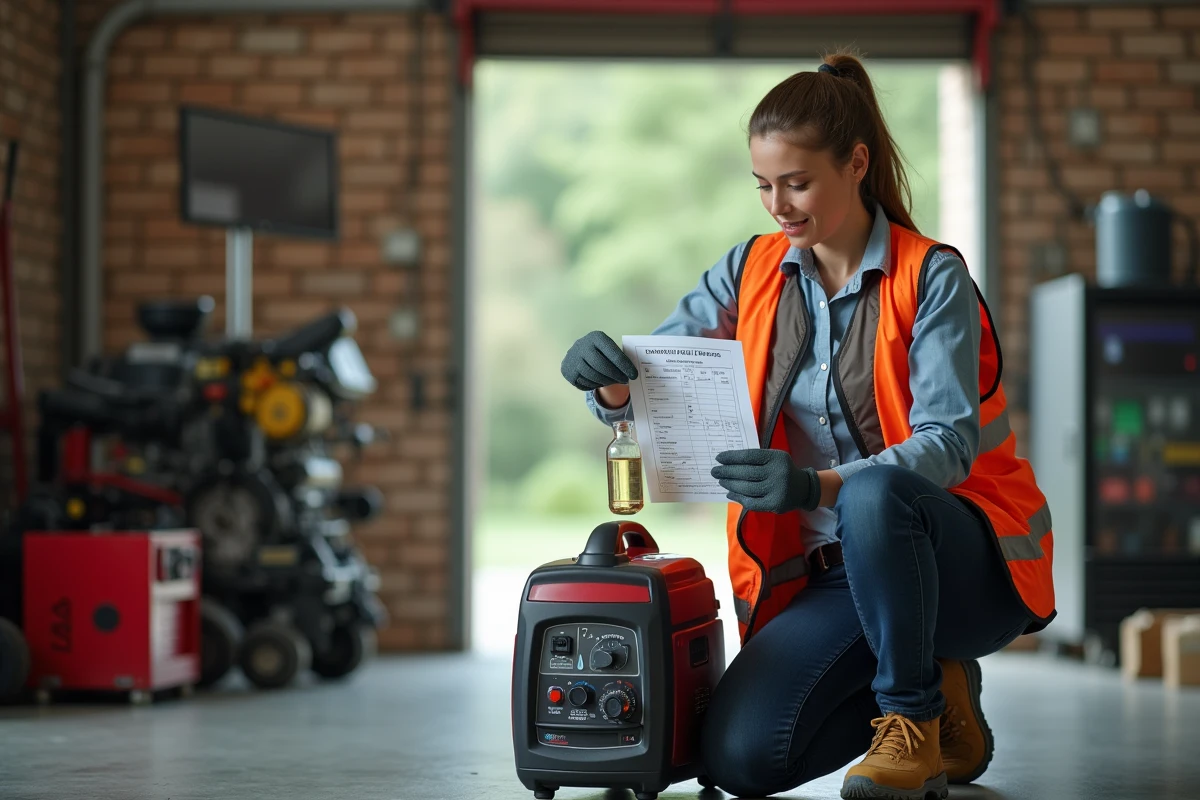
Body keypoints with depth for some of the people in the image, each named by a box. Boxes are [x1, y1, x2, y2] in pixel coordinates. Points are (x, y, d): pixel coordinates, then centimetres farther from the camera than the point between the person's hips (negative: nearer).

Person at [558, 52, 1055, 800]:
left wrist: (818, 486, -39)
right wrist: (609, 378, -25)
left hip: (966, 564, -4)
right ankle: (934, 689, 9)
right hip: (832, 572, 5)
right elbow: (649, 393, 1)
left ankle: (915, 715, -13)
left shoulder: (930, 277, -10)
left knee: (873, 496, -39)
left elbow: (946, 444, -21)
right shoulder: (753, 271, 4)